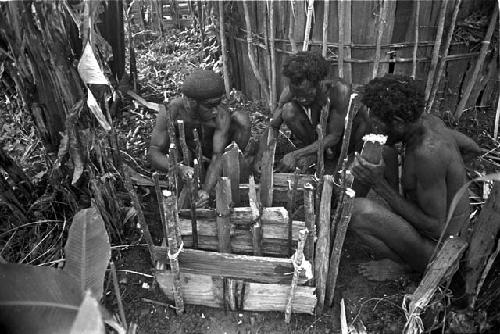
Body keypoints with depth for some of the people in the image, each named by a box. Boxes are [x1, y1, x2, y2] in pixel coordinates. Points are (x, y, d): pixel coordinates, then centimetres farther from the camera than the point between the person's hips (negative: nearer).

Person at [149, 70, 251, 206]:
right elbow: (154, 154, -39)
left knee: (241, 118, -26)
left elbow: (217, 158, -39)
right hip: (186, 147, 2)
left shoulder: (222, 115, -38)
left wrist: (205, 190, -55)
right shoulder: (170, 112, -37)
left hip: (213, 145, -2)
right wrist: (179, 169, -59)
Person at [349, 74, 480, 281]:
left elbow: (436, 228, -26)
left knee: (357, 210, -29)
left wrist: (380, 185, -28)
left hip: (438, 250, -9)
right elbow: (473, 149, 13)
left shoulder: (428, 152, -33)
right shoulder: (427, 121, -7)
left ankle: (402, 264, 0)